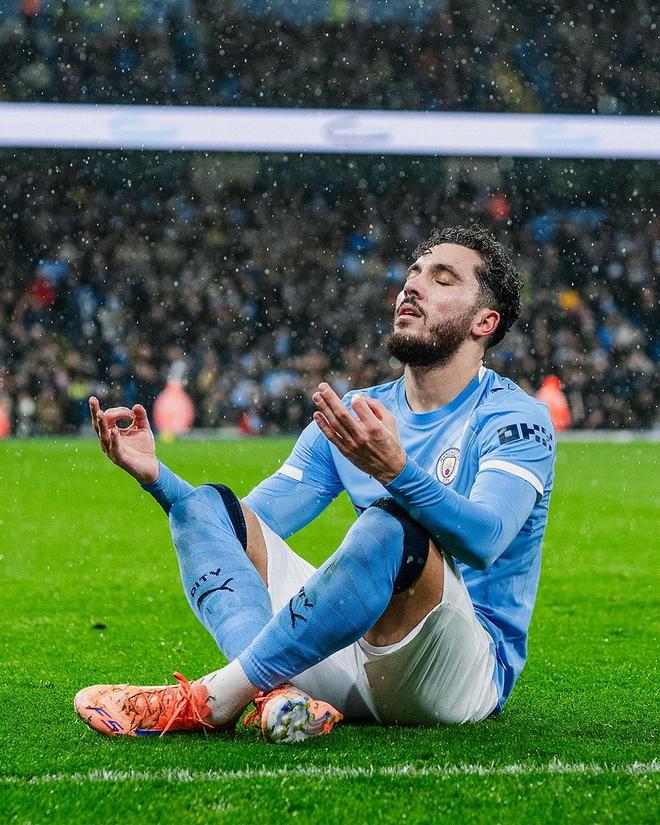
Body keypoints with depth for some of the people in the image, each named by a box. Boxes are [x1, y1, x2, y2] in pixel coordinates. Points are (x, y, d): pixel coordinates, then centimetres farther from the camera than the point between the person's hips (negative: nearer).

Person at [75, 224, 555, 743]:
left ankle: (212, 700, -31)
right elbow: (248, 530, 11)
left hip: (472, 671, -6)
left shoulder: (516, 417, -4)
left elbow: (484, 540, -25)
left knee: (388, 527, -35)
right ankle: (278, 694, -32)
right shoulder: (356, 415, 15)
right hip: (353, 655, 6)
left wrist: (396, 470, -42)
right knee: (207, 504, -5)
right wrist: (156, 476, -5)